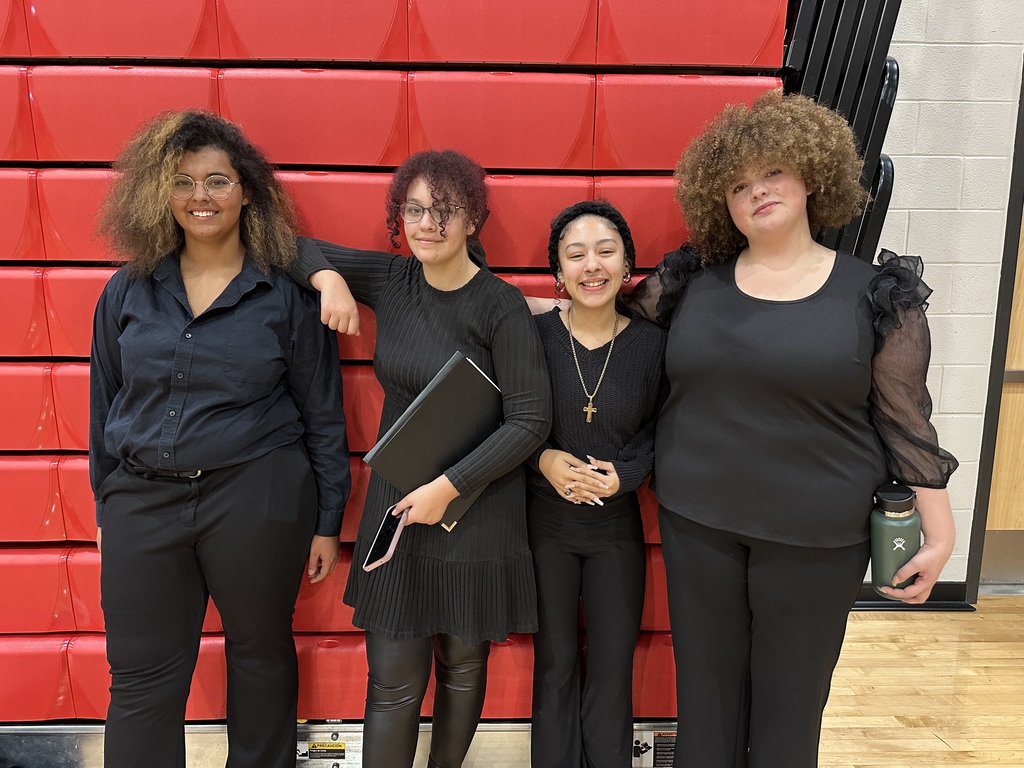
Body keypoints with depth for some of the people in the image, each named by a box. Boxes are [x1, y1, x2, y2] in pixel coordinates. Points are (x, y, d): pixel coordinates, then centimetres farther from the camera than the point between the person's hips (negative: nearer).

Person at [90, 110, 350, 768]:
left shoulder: (288, 294, -4)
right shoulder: (129, 291, 4)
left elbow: (323, 415, -1)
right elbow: (104, 406, 12)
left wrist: (327, 521, 0)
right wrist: (105, 506, 14)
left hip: (258, 497, -2)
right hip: (143, 502, 3)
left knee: (261, 653, 15)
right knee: (141, 677, 10)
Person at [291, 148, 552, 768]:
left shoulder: (501, 305, -12)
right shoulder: (392, 280, 1)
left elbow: (530, 419, -14)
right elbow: (301, 249, 13)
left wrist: (449, 486, -17)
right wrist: (329, 278, -9)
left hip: (476, 507, -2)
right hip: (396, 505, 3)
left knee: (463, 665, 15)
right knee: (393, 682, 5)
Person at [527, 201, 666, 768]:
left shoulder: (652, 343, -7)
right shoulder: (533, 333, -10)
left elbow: (660, 433, 1)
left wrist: (622, 476, -15)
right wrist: (544, 460, -18)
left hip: (617, 524, 1)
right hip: (545, 522, 0)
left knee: (613, 671, 13)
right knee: (554, 667, 15)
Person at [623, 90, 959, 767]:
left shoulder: (875, 294, -3)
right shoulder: (692, 284, 2)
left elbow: (905, 421, -1)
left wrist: (939, 532, 0)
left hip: (816, 537, -2)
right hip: (697, 522, 2)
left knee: (788, 708, 12)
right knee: (706, 693, 16)